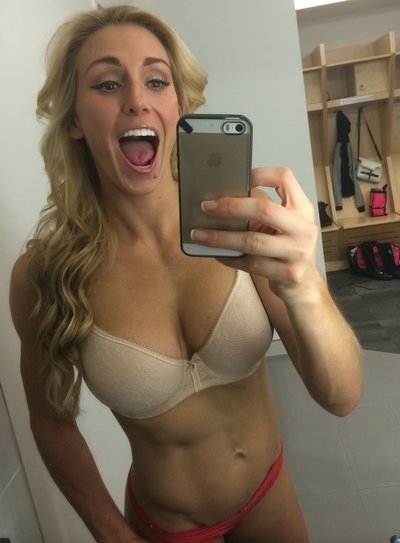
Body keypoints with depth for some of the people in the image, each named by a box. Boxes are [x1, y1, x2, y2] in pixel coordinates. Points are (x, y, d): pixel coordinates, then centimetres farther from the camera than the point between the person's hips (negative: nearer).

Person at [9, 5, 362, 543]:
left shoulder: (240, 224, -20)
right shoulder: (42, 275, -21)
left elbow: (342, 397, -22)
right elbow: (53, 424, -6)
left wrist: (304, 292, -41)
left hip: (271, 490, 2)